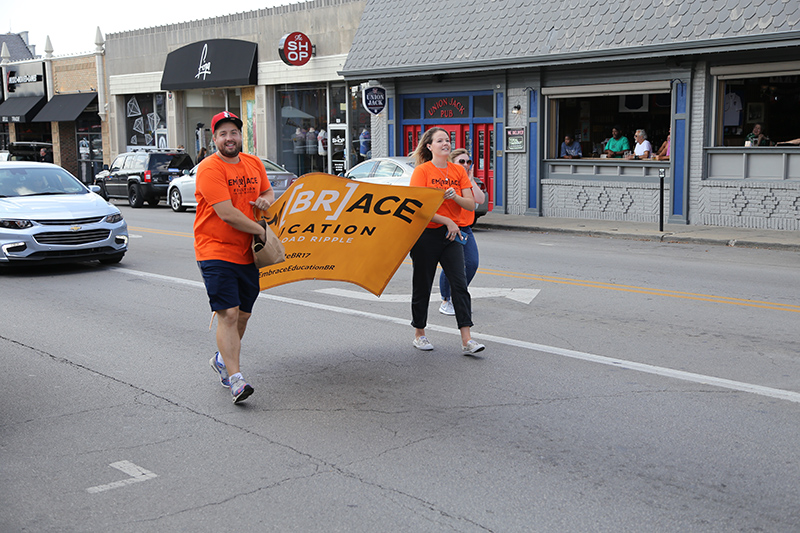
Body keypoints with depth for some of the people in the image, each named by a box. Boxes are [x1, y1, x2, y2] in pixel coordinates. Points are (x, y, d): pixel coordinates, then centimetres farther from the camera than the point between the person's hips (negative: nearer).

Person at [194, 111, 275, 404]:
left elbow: (269, 192, 25)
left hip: (247, 253, 7)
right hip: (216, 252, -7)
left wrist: (265, 199, 0)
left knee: (243, 314, 14)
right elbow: (227, 214, -20)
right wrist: (261, 230, -11)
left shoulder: (254, 163, 9)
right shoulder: (209, 168, -13)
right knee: (228, 314, -13)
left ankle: (222, 359, 38)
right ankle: (235, 380, -12)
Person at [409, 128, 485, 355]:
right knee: (422, 286, 7)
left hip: (451, 234, 4)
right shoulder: (421, 171, -6)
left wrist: (455, 196, -17)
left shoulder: (458, 171, 7)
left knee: (460, 284, -6)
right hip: (426, 234, -3)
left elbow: (471, 204, 3)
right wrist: (447, 221, -15)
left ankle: (466, 340, -7)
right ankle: (419, 335, 24)